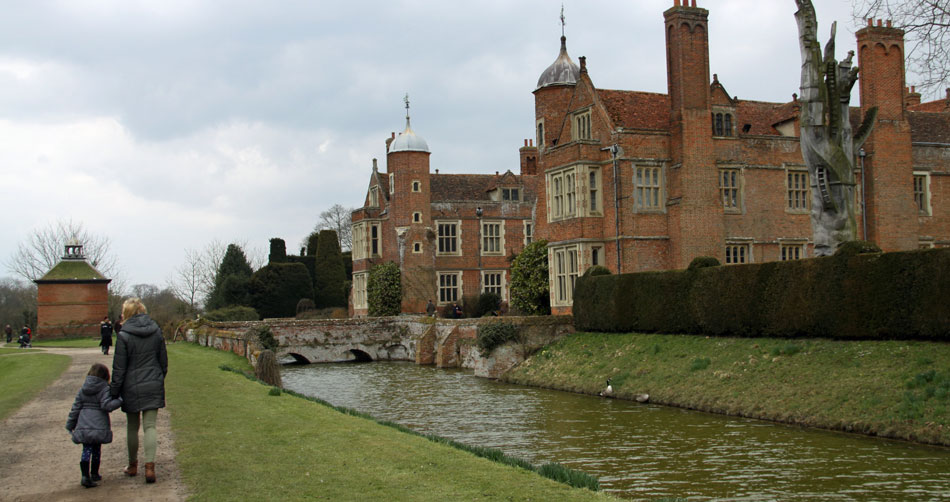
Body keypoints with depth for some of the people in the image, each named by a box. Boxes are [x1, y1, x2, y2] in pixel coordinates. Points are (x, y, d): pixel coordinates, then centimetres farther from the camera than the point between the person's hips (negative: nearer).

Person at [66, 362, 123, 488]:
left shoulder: (82, 390, 9)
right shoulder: (104, 389, -6)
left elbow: (75, 408, 9)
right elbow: (106, 405, -19)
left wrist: (70, 425, 16)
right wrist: (120, 401, -7)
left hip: (83, 425, 3)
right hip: (99, 425, -3)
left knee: (86, 450, 3)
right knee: (96, 450, 13)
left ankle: (85, 476, -10)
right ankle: (94, 474, 25)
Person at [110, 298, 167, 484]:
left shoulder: (124, 336, -12)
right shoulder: (156, 332, 1)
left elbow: (119, 368, -9)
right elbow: (163, 362, 9)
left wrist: (114, 392, 0)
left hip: (132, 388, -2)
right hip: (153, 386, 3)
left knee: (132, 427, 12)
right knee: (150, 426, 4)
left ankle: (133, 465, 26)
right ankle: (150, 465, -9)